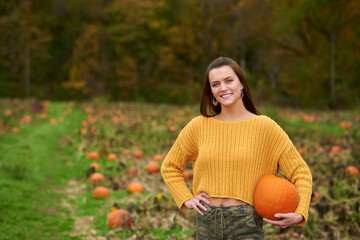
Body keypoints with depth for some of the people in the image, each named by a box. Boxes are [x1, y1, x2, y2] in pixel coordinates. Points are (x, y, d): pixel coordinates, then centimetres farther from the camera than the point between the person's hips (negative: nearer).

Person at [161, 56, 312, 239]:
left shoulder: (265, 126, -1)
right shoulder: (199, 126, 5)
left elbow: (301, 172, 2)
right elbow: (169, 167, 19)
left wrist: (299, 214, -12)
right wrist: (187, 200, 5)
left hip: (246, 225, -3)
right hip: (206, 224, 3)